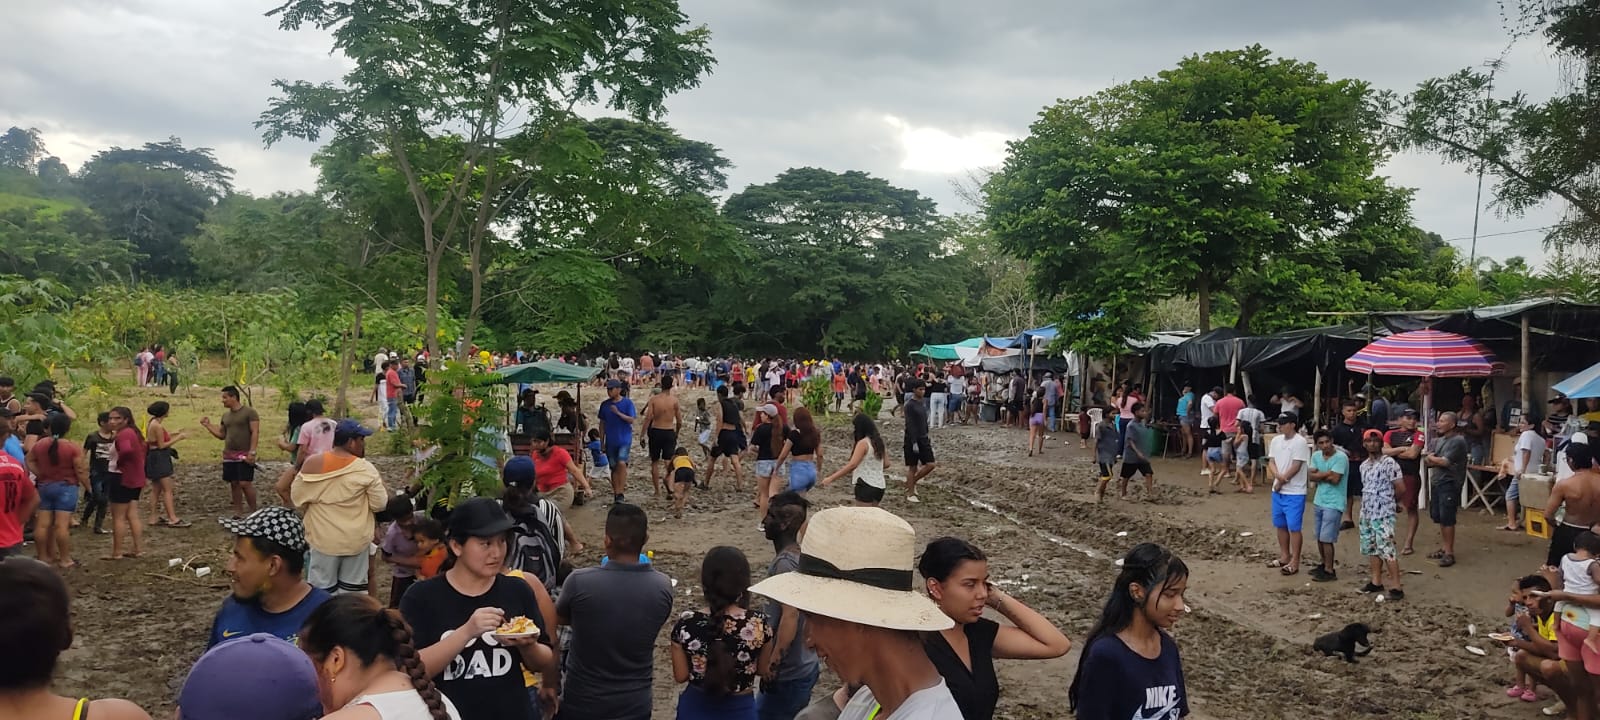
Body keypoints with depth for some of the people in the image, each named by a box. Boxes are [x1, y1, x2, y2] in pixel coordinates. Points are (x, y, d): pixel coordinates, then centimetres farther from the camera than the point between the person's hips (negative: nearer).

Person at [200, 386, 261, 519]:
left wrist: (252, 452, -19)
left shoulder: (249, 412, -7)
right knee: (234, 484, 7)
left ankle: (254, 511, -2)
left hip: (244, 455, -7)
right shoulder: (226, 415, 14)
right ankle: (238, 512, 13)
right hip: (229, 455, 7)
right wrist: (208, 425, 10)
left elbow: (255, 433, -12)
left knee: (245, 483, -11)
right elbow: (221, 435, 21)